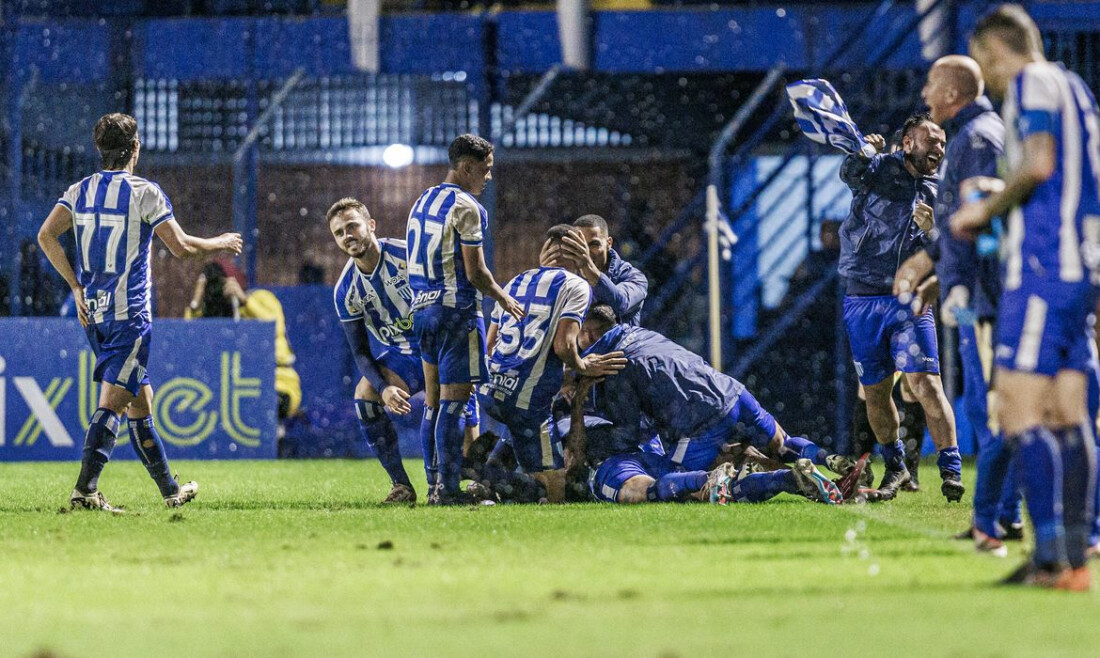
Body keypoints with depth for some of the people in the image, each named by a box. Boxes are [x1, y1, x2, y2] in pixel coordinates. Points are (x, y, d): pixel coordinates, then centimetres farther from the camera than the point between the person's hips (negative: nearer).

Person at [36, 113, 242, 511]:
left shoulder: (79, 191, 7)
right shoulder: (145, 192, -9)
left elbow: (46, 235, -4)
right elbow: (181, 247, -9)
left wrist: (76, 286, 2)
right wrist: (221, 244, 9)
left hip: (92, 310, 6)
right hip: (129, 313, -6)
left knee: (140, 400, 15)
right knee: (113, 400, -9)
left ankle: (169, 489, 23)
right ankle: (85, 489, -20)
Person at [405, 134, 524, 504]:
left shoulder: (422, 202, 15)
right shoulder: (466, 207, -12)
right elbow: (475, 272, -13)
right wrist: (504, 299, 4)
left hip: (423, 308, 9)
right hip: (456, 309, -9)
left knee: (433, 400, 12)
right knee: (454, 400, -9)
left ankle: (434, 485, 14)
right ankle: (448, 488, -11)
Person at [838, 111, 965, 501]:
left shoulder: (938, 193, 10)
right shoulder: (878, 170, 2)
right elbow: (850, 175, -21)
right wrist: (863, 153, -42)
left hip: (909, 301, 0)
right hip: (862, 300, 0)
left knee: (926, 384, -14)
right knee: (875, 392, 6)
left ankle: (951, 469, -15)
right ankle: (895, 467, 24)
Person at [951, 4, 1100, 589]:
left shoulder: (1033, 81, -5)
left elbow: (1039, 164, -17)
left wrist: (985, 210, -5)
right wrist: (1002, 193, 24)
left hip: (1040, 266, -9)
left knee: (1021, 415, -12)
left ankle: (1051, 555, -20)